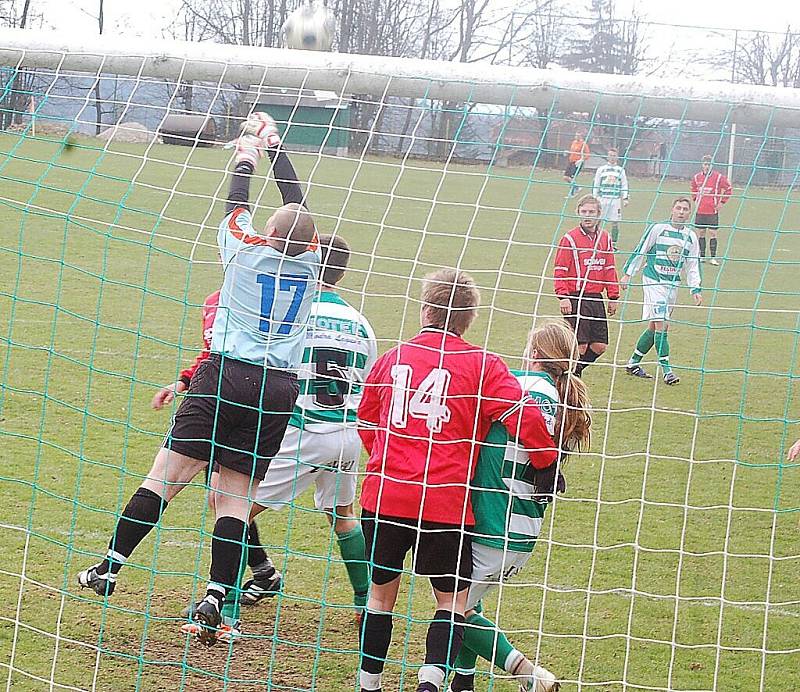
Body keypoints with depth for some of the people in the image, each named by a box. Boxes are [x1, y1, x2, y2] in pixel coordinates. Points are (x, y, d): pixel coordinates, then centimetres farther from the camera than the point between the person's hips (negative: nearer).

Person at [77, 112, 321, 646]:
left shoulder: (247, 250, -1)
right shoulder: (310, 260, 5)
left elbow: (236, 204, 17)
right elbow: (298, 205, 20)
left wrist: (246, 158, 34)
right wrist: (274, 146, 31)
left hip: (228, 376, -2)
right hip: (279, 390, 2)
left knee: (169, 473, -2)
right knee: (237, 491, 3)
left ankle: (110, 567, 0)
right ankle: (215, 598, -7)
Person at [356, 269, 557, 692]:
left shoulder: (392, 358, 11)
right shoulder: (481, 365, -1)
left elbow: (366, 423, 22)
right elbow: (525, 417, -9)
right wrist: (546, 463, 8)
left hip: (384, 495, 3)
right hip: (445, 503, -3)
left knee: (381, 590, 19)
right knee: (453, 598, 8)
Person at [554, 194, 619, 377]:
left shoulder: (605, 238, 11)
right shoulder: (570, 238, -5)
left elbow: (610, 270, 16)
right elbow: (560, 270, -7)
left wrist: (613, 296, 13)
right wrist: (563, 297, -15)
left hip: (596, 299, 6)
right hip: (576, 299, -6)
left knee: (599, 346, 5)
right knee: (580, 346, -8)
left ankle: (574, 371, 24)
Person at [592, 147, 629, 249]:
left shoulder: (621, 170, 11)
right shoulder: (601, 169, 9)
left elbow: (624, 185, 11)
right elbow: (595, 185, 9)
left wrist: (625, 198, 0)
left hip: (616, 200, 1)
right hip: (603, 198, 0)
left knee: (615, 222, -1)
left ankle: (614, 244, 5)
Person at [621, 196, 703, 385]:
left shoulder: (691, 237, 7)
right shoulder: (658, 229, -8)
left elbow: (693, 266, 12)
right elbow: (640, 251, -2)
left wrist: (695, 289, 3)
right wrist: (628, 273, -2)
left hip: (673, 284, 6)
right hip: (654, 280, -6)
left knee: (655, 326, 9)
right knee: (661, 324, -14)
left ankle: (633, 363, 22)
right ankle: (667, 370, -17)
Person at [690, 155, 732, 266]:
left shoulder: (718, 177, -6)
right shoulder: (696, 177, 6)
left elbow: (728, 189, 3)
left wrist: (721, 202, -2)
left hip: (712, 210, -3)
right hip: (700, 210, 3)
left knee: (713, 233, -4)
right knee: (701, 233, 7)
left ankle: (713, 257, -1)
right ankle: (702, 256, 16)